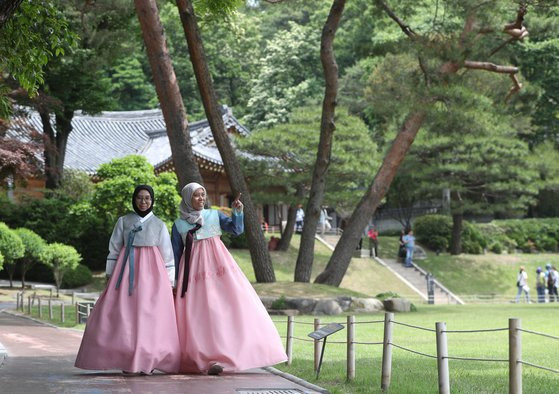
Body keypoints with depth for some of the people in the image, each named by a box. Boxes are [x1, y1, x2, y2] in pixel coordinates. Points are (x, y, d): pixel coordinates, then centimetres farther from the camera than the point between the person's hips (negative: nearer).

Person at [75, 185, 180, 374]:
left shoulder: (159, 224, 11)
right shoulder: (123, 221, 11)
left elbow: (167, 254, 10)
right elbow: (114, 249, 10)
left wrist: (170, 281, 4)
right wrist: (110, 274, 2)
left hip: (151, 270, 0)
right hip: (127, 270, 0)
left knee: (150, 315, -6)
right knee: (124, 314, -8)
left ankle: (148, 362, -4)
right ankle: (127, 360, -4)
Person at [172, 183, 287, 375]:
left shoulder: (214, 215, 11)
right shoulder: (179, 225, 8)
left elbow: (236, 229, 2)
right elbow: (175, 254, 11)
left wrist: (237, 212, -14)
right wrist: (174, 281, 9)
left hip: (219, 265, 1)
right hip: (195, 269, -1)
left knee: (230, 305, -8)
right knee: (201, 312, -8)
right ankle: (208, 360, -9)